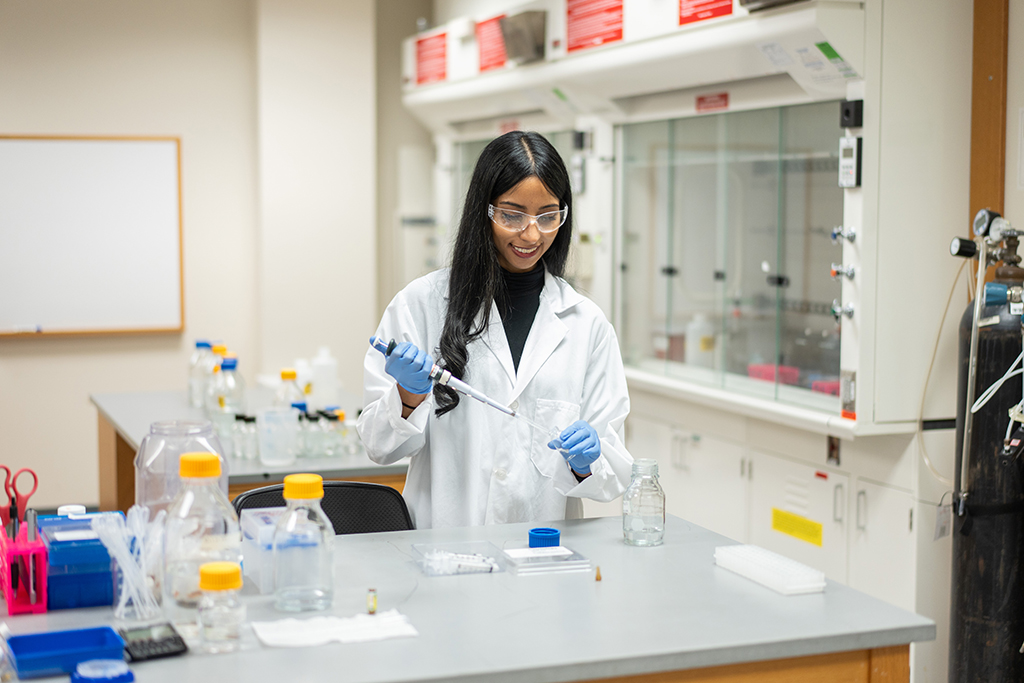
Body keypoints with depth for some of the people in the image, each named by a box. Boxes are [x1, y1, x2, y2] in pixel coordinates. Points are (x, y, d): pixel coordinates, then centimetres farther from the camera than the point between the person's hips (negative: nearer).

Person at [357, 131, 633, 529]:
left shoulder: (588, 323, 7)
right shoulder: (420, 303, 2)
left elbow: (615, 472, 8)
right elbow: (381, 447, 4)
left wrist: (587, 462, -13)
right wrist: (410, 398, -15)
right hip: (440, 542, -4)